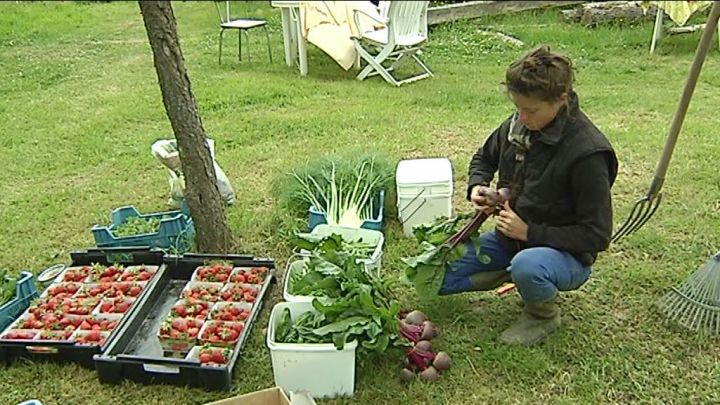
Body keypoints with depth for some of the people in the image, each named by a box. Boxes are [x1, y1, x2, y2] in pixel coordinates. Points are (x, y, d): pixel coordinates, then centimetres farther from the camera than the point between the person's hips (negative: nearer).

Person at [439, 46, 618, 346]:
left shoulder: (587, 152, -25)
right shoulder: (517, 125, -6)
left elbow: (597, 235, -21)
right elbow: (484, 158, 16)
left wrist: (530, 232, -25)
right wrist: (477, 187, -6)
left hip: (564, 253, -5)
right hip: (508, 238, 6)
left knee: (527, 265, -41)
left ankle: (544, 315, -6)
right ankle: (512, 272, 13)